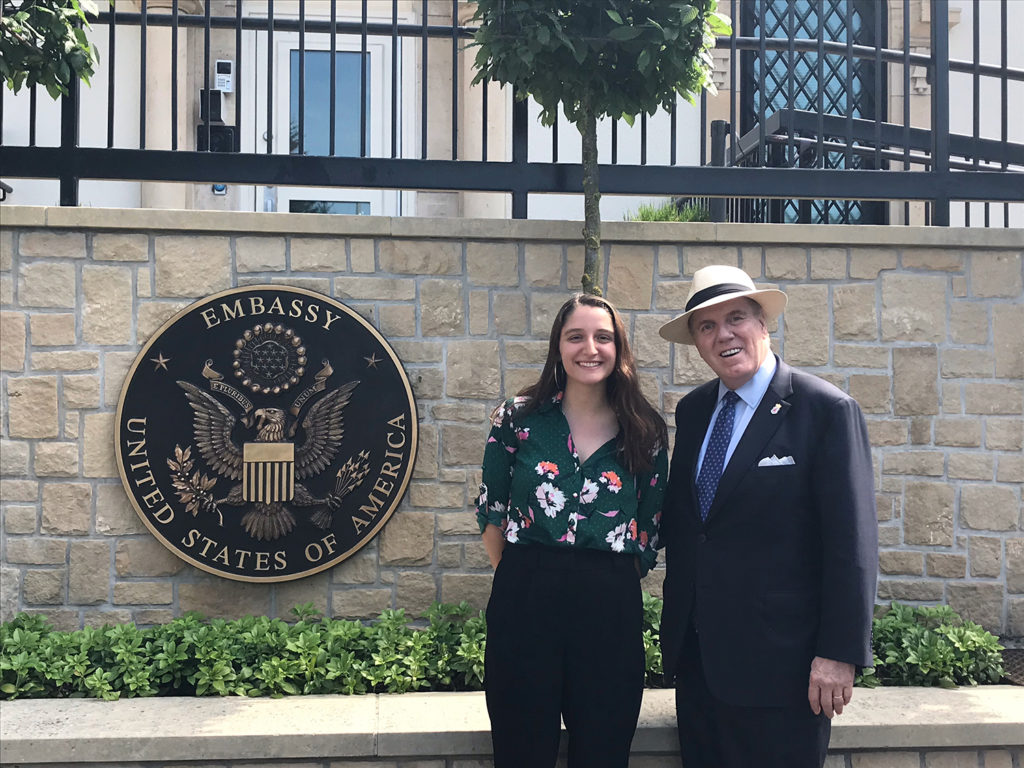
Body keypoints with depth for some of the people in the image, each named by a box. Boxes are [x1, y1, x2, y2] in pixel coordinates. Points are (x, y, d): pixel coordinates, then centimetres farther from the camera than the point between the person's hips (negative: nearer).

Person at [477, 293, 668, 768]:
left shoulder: (645, 433, 3)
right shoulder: (518, 418, 0)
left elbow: (650, 531, 9)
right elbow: (491, 512, 7)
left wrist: (609, 583, 6)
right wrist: (521, 577, 6)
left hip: (611, 609, 1)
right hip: (525, 603, 0)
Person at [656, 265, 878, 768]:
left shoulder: (827, 410, -11)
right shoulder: (691, 410, 8)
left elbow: (851, 542, -13)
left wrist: (840, 653, -15)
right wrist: (676, 628, 11)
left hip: (780, 662, -5)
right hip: (695, 655, 6)